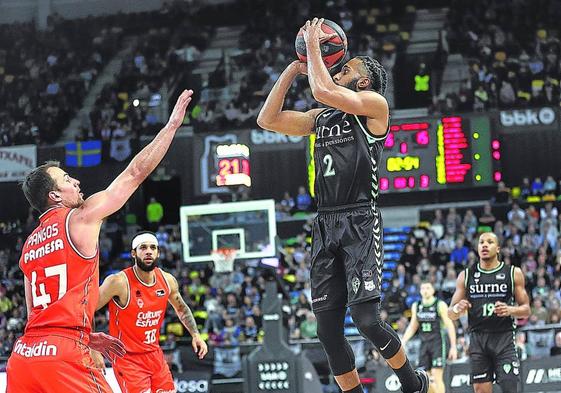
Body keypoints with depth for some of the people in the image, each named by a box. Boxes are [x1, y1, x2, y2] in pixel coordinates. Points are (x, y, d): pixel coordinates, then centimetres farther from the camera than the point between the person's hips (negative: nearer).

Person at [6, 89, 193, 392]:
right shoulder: (81, 219, 0)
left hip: (24, 355, 7)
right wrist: (172, 124, 11)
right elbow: (136, 173, 4)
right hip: (64, 355, -7)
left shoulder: (29, 245, 20)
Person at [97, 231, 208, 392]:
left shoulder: (168, 280, 0)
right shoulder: (119, 282, -19)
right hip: (128, 359, -6)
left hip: (155, 354, 6)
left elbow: (181, 308, 21)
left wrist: (195, 334, 9)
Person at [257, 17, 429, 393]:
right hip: (326, 224, 7)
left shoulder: (375, 104, 1)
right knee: (328, 328, 1)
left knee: (366, 318, -15)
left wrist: (314, 44, -1)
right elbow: (268, 119, 15)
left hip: (360, 222, -7)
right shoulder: (321, 117, 21)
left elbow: (323, 90, -14)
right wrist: (295, 66, 14)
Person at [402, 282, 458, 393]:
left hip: (437, 343, -5)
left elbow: (450, 326, -5)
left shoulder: (440, 305, -5)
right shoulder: (416, 306, 10)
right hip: (424, 344, 5)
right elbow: (412, 326, 19)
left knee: (437, 377, -12)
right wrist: (403, 342, 8)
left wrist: (453, 346, -10)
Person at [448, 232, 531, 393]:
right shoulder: (466, 276, 10)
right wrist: (458, 308, -12)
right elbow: (451, 314, 12)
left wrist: (510, 310, -15)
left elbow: (526, 310, 7)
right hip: (478, 339, 2)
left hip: (504, 337, -2)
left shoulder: (513, 273, 5)